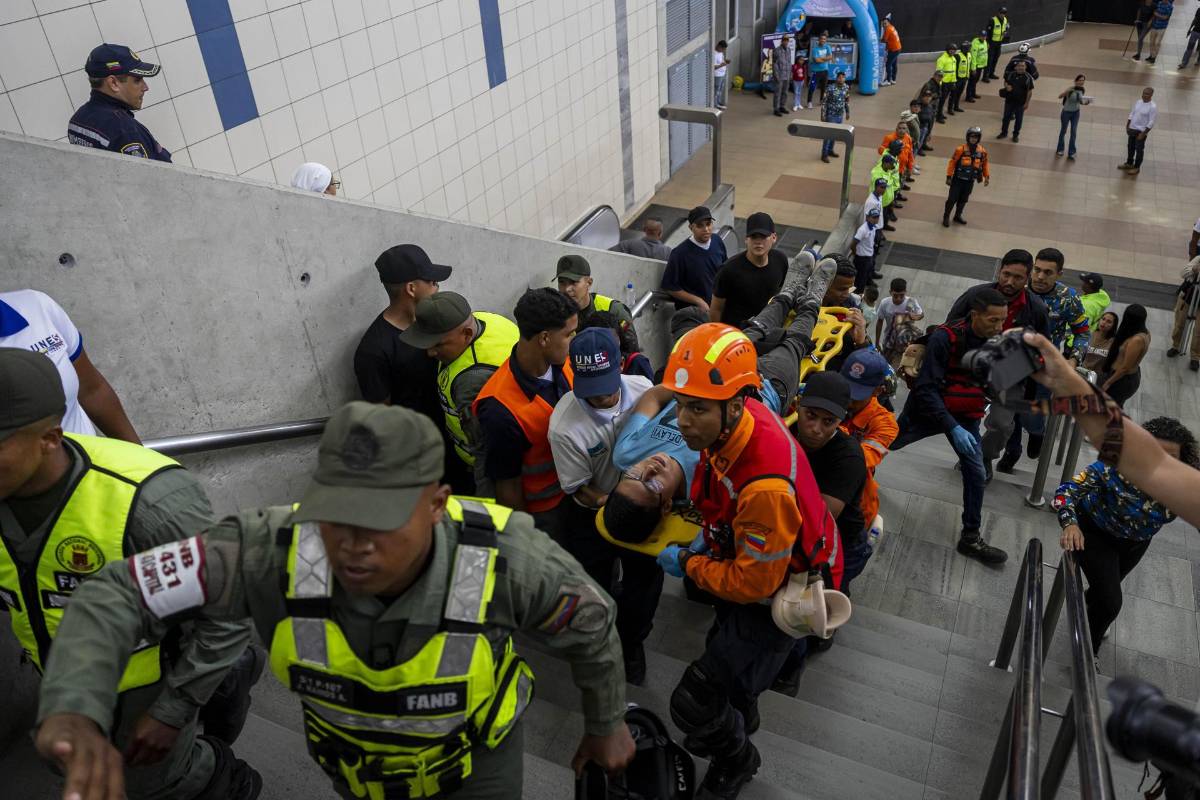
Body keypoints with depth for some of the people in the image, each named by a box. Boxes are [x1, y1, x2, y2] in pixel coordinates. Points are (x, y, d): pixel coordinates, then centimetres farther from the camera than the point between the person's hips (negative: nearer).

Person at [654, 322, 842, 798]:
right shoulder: (736, 419, -20)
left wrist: (688, 565, -18)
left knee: (694, 705, -6)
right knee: (724, 641, 33)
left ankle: (737, 759, 29)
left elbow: (754, 583, -30)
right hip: (744, 553, 8)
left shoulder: (765, 487, -44)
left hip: (777, 591, -8)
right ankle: (742, 717, 66)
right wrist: (710, 534, 0)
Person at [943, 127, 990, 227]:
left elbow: (985, 163, 7)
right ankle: (946, 217, 17)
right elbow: (952, 162, -12)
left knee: (963, 200, 16)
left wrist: (987, 176, 2)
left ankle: (958, 216, 33)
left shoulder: (982, 151, -6)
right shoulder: (961, 149, -17)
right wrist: (948, 177, -11)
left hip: (970, 181, 4)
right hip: (958, 179, -4)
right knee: (952, 199, 2)